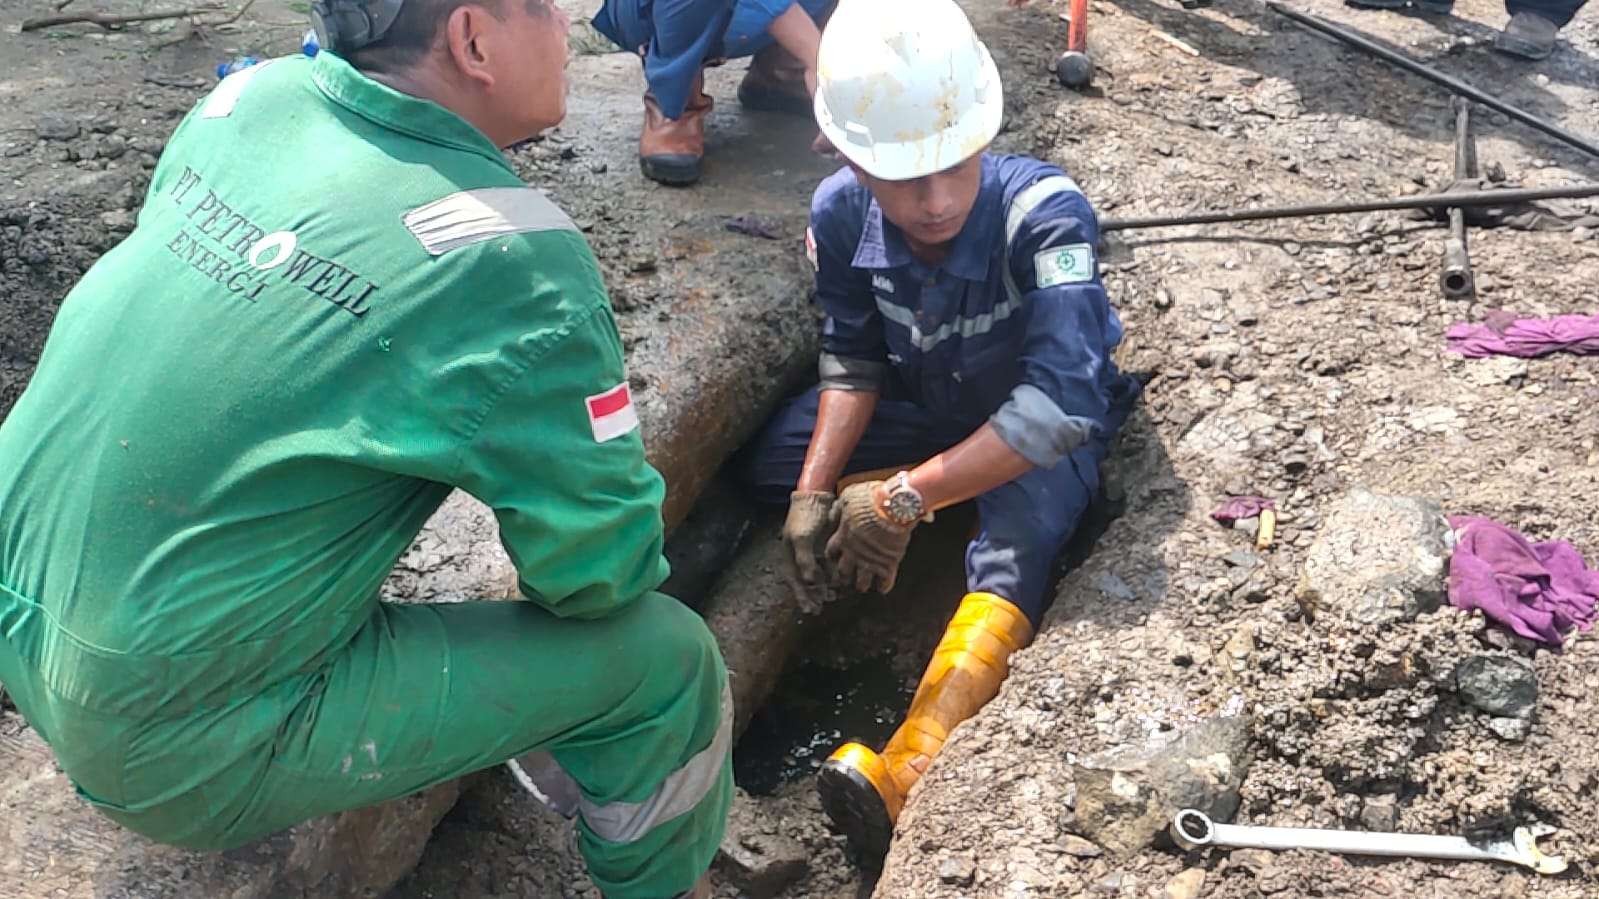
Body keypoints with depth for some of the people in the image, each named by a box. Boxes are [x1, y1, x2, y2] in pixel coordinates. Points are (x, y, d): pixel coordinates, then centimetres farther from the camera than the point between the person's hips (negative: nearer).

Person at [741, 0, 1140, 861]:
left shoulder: (1044, 212, -37)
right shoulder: (841, 212, -23)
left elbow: (1059, 403, -44)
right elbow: (853, 361, -10)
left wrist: (907, 497, -45)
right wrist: (816, 490, -23)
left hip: (1040, 424, -5)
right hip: (925, 401, 5)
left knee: (1015, 542, -32)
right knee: (772, 461, -8)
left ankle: (906, 771, -43)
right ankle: (968, 499, -6)